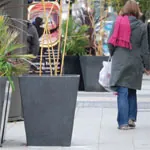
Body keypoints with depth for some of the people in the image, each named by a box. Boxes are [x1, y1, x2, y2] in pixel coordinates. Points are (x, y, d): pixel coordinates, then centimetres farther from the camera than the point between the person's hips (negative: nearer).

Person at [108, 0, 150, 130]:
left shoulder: (117, 22, 1)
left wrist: (113, 55, 22)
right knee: (132, 91, 17)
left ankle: (123, 122, -6)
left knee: (122, 92, -2)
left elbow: (111, 42, 4)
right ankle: (131, 118, 11)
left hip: (119, 62, 0)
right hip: (134, 63, 0)